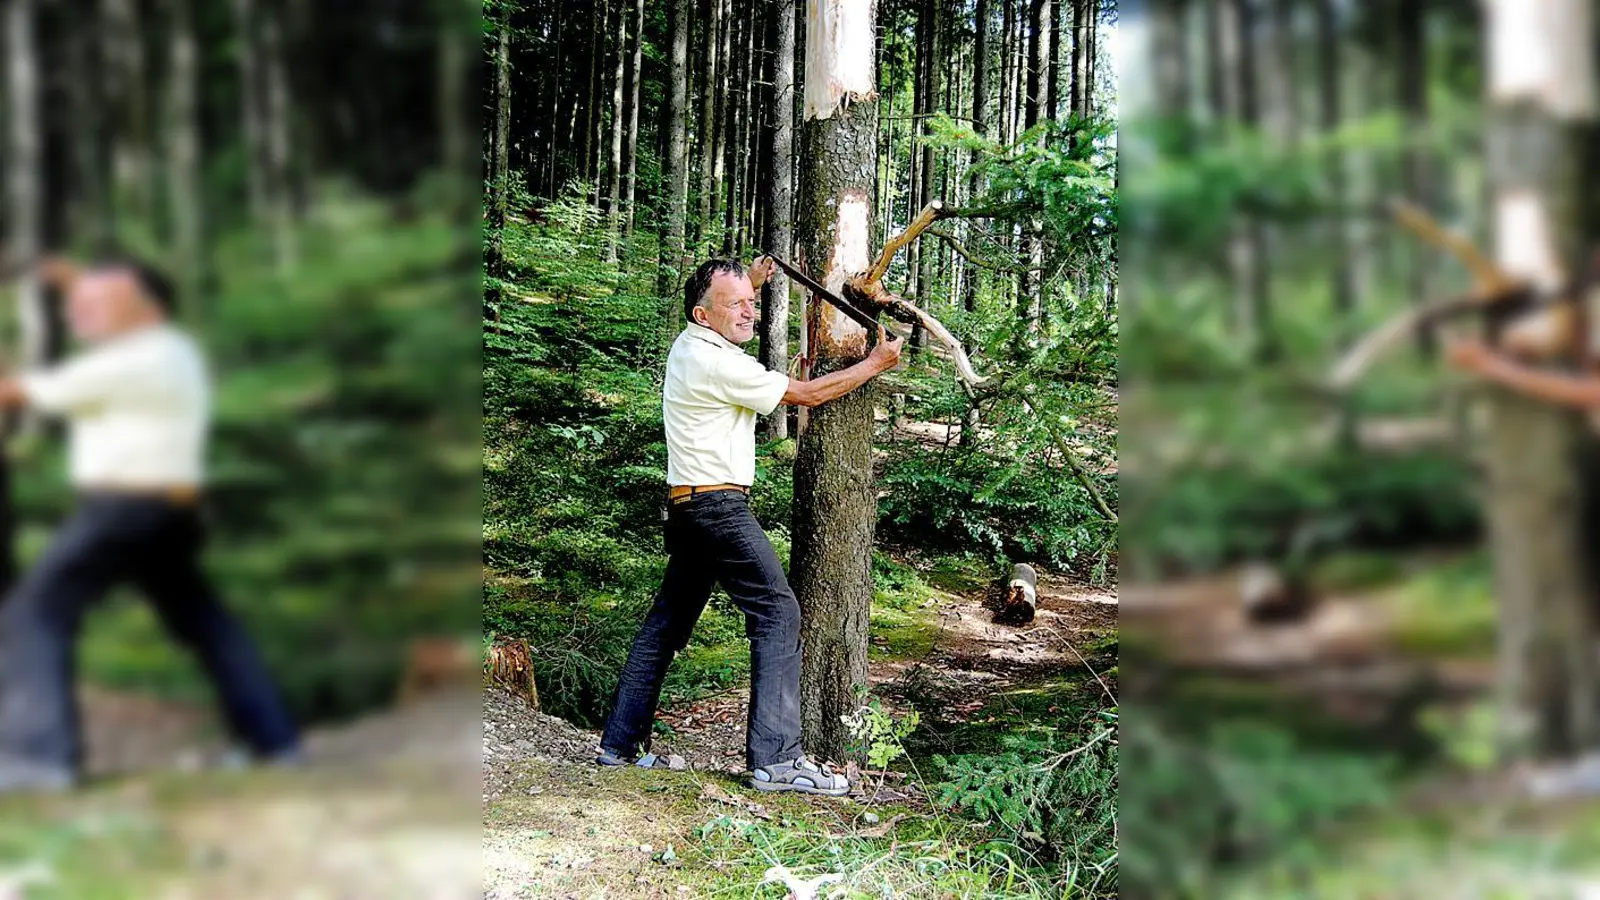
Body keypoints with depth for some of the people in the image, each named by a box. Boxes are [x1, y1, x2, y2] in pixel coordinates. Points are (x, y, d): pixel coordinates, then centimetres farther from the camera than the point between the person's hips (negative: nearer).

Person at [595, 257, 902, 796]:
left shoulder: (689, 345, 12)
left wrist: (753, 281, 30)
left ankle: (621, 743, 17)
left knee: (669, 620, 13)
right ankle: (775, 758, -14)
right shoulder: (717, 363, -16)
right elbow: (807, 394, -11)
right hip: (719, 504, -10)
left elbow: (729, 321, 41)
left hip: (687, 505, 10)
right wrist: (877, 364, 0)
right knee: (777, 613, -10)